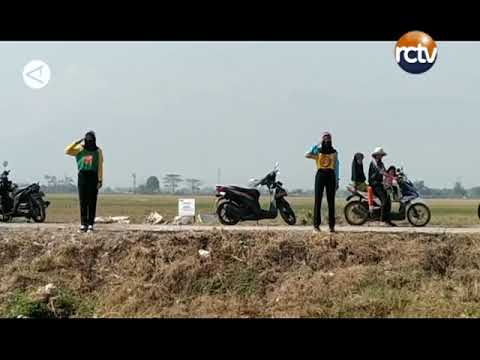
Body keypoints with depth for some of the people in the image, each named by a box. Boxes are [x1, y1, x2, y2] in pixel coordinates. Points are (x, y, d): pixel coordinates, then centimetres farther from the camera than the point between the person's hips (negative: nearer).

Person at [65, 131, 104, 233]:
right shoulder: (80, 149, 9)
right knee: (83, 202, 3)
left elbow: (100, 167, 2)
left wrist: (100, 180, -5)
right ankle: (83, 224, 7)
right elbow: (67, 151, -3)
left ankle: (90, 224, 4)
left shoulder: (98, 151, 6)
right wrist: (77, 142, -7)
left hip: (93, 176, -1)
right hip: (82, 176, 1)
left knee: (92, 202, 0)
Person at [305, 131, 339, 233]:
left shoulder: (334, 152, 13)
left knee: (331, 201, 1)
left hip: (331, 176, 2)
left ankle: (332, 225, 4)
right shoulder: (317, 150, 8)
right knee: (318, 200, -3)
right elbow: (307, 155, -11)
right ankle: (316, 224, -1)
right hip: (320, 175, -1)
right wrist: (317, 145, -8)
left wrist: (337, 181, 8)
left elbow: (336, 167, 14)